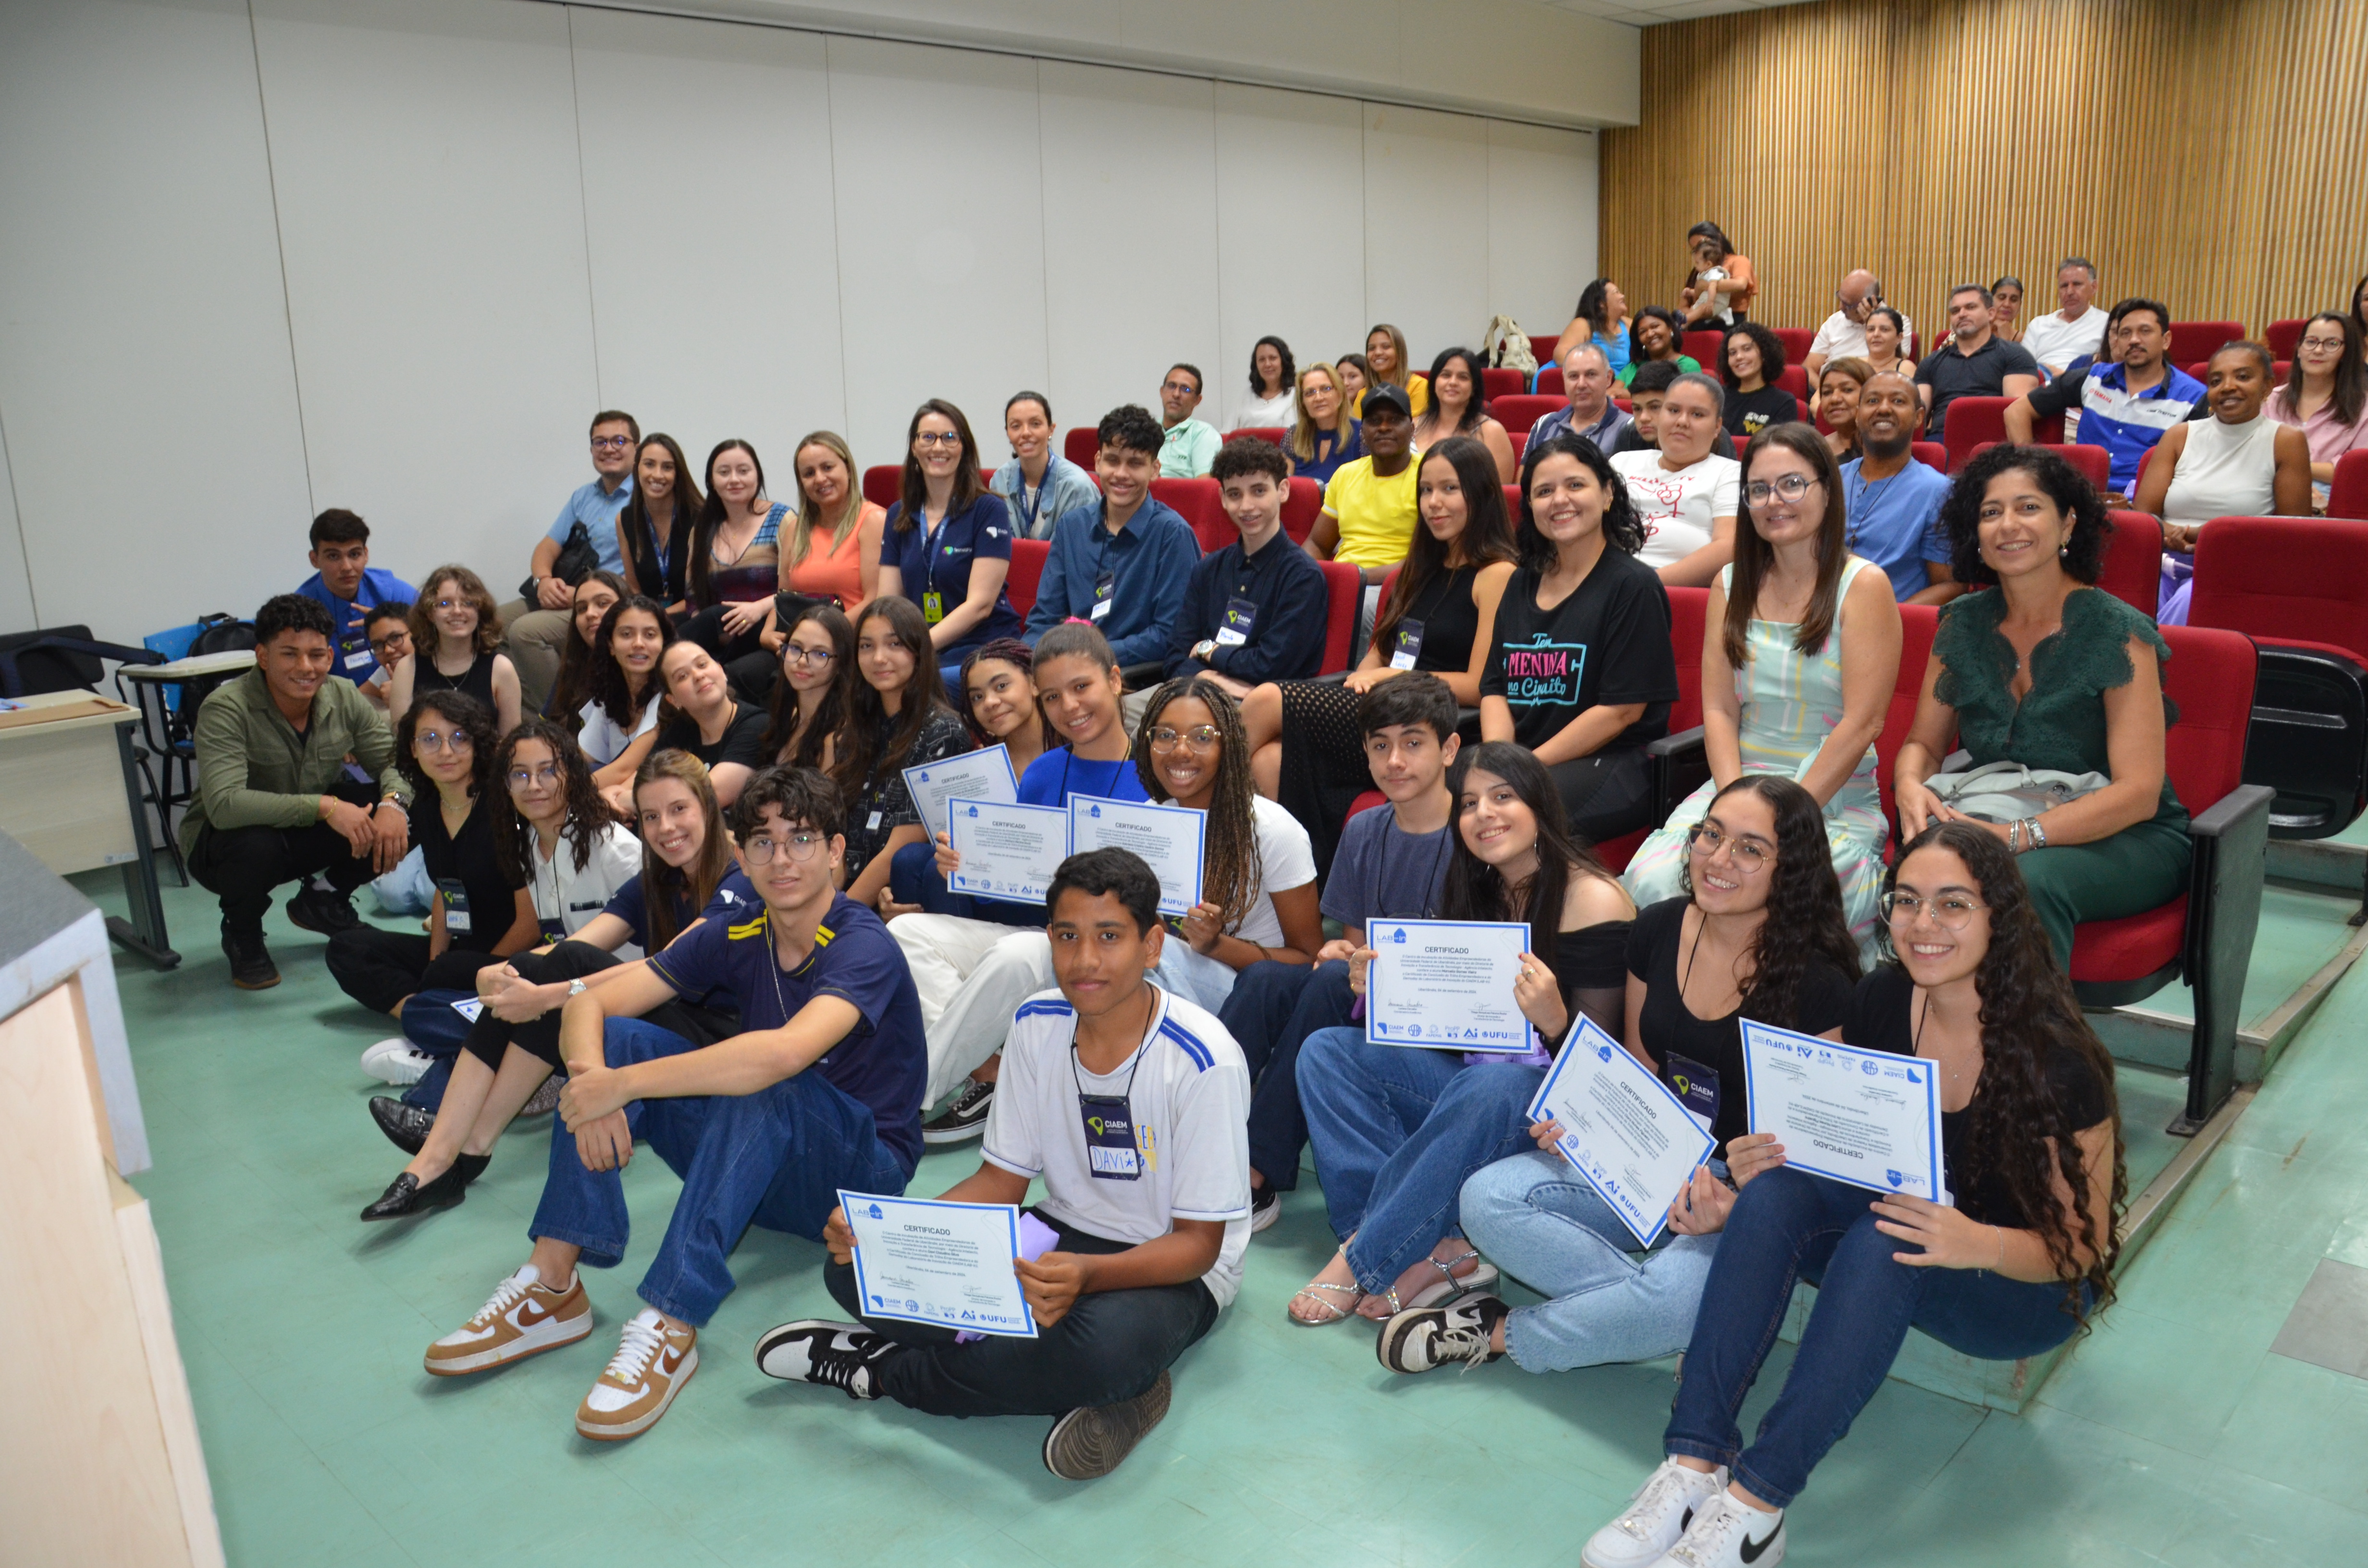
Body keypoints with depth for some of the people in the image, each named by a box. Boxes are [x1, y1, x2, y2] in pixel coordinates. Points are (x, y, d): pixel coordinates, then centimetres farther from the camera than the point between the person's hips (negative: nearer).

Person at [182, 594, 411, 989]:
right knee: (254, 844, -40)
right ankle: (241, 936, -4)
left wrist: (394, 802, -32)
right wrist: (323, 807, -45)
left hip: (309, 834, 5)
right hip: (224, 841, -5)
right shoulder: (226, 709, -27)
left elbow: (395, 760, -8)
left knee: (409, 810, -16)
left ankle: (324, 901, 10)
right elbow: (224, 804, -39)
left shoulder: (343, 697, -10)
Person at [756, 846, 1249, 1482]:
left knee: (1108, 1340, -40)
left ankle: (885, 1366, -15)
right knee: (858, 1266, -14)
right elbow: (1002, 1179, 1)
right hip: (1061, 1235, 5)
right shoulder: (1037, 1025, -5)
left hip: (1172, 1270, -4)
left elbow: (1198, 1243, -18)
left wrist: (1087, 1274, -38)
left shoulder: (1203, 1061, -21)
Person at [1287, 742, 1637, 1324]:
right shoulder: (1472, 891, 9)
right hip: (1470, 1075, 8)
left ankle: (1360, 1262, -24)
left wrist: (1552, 1018, -36)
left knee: (1483, 1089, -40)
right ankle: (1435, 1249, -25)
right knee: (1325, 1050, -8)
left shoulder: (1593, 899, -13)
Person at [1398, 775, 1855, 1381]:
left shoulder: (1817, 985, -15)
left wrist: (1736, 1207, -28)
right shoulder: (1658, 930, 0)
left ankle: (1500, 1335, -10)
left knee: (1674, 1300, -35)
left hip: (1747, 1192, -5)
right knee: (1485, 1199, -17)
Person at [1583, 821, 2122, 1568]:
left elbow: (2084, 1246, -15)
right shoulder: (1882, 1003, -8)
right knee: (1773, 1193, -26)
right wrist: (1730, 1200, -22)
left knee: (1884, 1243, -36)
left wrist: (1979, 1244, -37)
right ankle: (1694, 1465, -32)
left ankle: (1755, 1506, -35)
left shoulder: (2055, 1056, -22)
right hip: (1911, 1224, 5)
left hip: (2030, 1290, -5)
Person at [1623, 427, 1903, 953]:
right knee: (1652, 879, -24)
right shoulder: (1731, 585, 12)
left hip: (1836, 797, -3)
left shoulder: (1863, 586, -2)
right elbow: (1719, 710, 5)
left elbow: (1863, 722, -9)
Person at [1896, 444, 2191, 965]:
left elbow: (2138, 794, -16)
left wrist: (2016, 837, -29)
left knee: (2033, 880, -38)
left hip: (2124, 840, -3)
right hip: (1996, 822, 3)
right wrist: (1910, 786, -16)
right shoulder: (1963, 625, 5)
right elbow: (1923, 743, 10)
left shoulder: (2118, 634, -10)